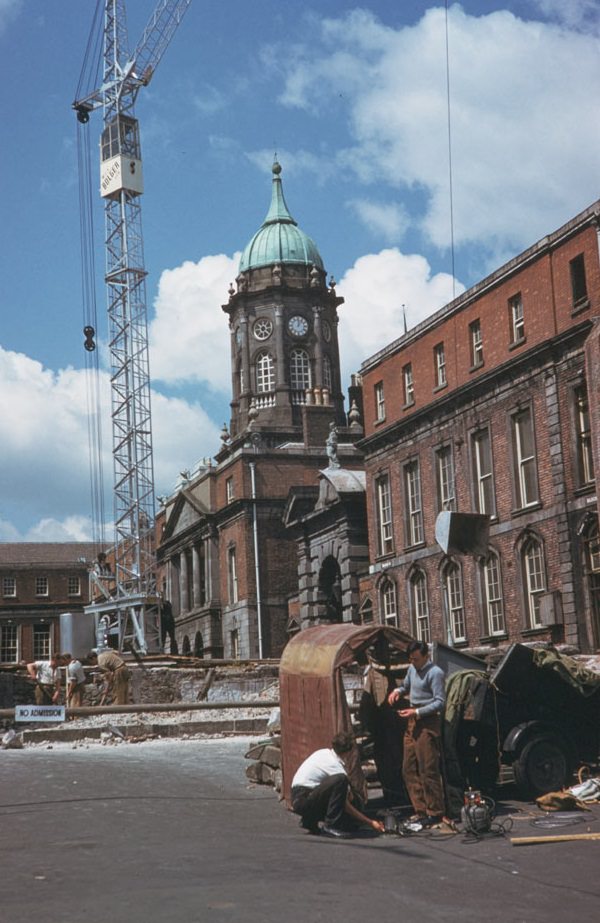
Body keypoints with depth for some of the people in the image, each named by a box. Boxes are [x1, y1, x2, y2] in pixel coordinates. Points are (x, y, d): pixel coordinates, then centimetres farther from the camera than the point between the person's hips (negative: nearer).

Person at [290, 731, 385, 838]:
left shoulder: (324, 753, 7)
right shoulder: (335, 766, -17)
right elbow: (345, 805, -13)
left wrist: (347, 792, 7)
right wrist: (371, 823, -9)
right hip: (303, 800, -9)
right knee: (340, 780, -27)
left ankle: (309, 821, 15)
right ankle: (330, 826, -26)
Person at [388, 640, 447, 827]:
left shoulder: (435, 673, -12)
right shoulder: (412, 669, 13)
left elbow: (440, 702, -15)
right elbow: (406, 685, 30)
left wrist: (417, 712, -21)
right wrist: (397, 691, 8)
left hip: (428, 723, -9)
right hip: (413, 722, 9)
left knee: (428, 770, -8)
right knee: (409, 769, 8)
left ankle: (435, 813, 0)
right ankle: (420, 811, 15)